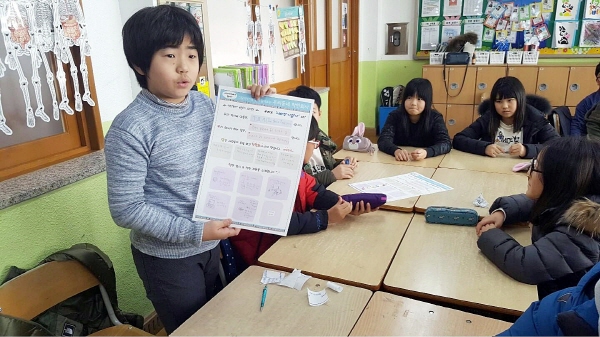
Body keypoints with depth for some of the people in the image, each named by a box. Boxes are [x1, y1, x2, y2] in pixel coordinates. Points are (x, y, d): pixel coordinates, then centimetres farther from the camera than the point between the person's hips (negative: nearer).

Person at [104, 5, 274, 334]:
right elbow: (126, 208, -21)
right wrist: (193, 232, -23)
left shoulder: (206, 105, -4)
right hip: (166, 256, -6)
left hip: (210, 245, 6)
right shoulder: (130, 129, -23)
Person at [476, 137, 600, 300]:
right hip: (547, 288, 7)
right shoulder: (565, 201, -9)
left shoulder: (577, 230, -32)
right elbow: (531, 203, 10)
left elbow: (526, 264, -41)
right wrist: (502, 212, -10)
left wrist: (490, 236, -23)